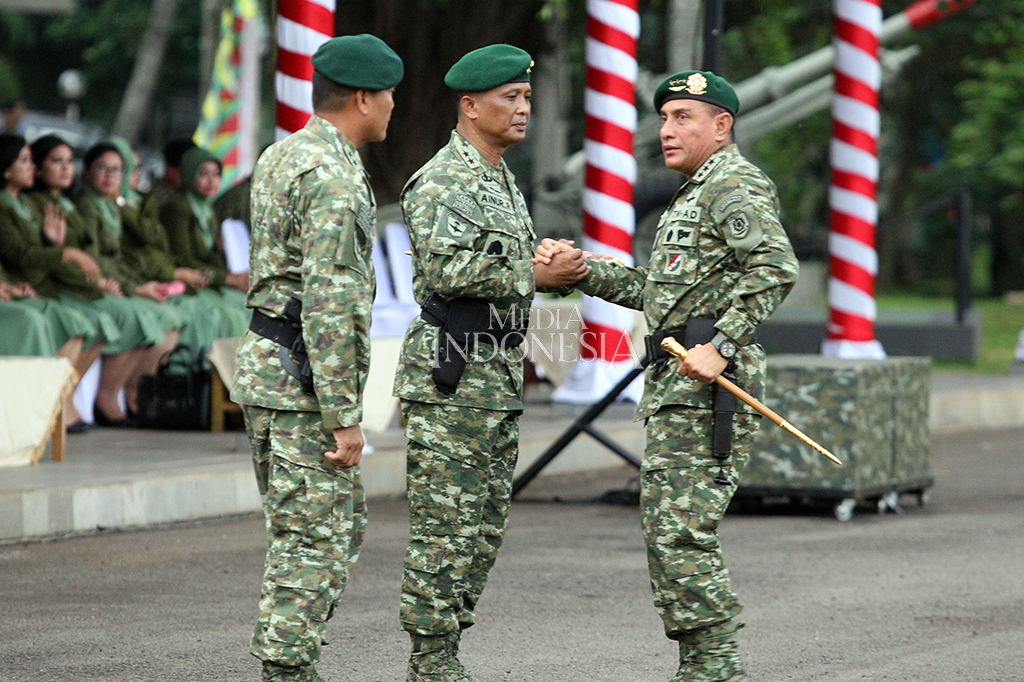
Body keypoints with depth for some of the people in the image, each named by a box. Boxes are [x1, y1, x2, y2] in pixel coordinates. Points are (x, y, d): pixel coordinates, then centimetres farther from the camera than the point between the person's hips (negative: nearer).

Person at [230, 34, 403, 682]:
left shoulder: (280, 156, 14)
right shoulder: (334, 178, -18)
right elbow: (329, 305, -22)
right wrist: (344, 416, -21)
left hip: (266, 361, 10)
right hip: (305, 381, -10)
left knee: (342, 525, 16)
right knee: (315, 541, -6)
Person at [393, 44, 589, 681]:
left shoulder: (504, 183, 20)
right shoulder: (443, 181, -12)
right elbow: (447, 269, -24)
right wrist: (535, 275, -18)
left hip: (500, 380, 10)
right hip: (450, 377, -10)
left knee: (485, 528, 11)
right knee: (444, 527, -7)